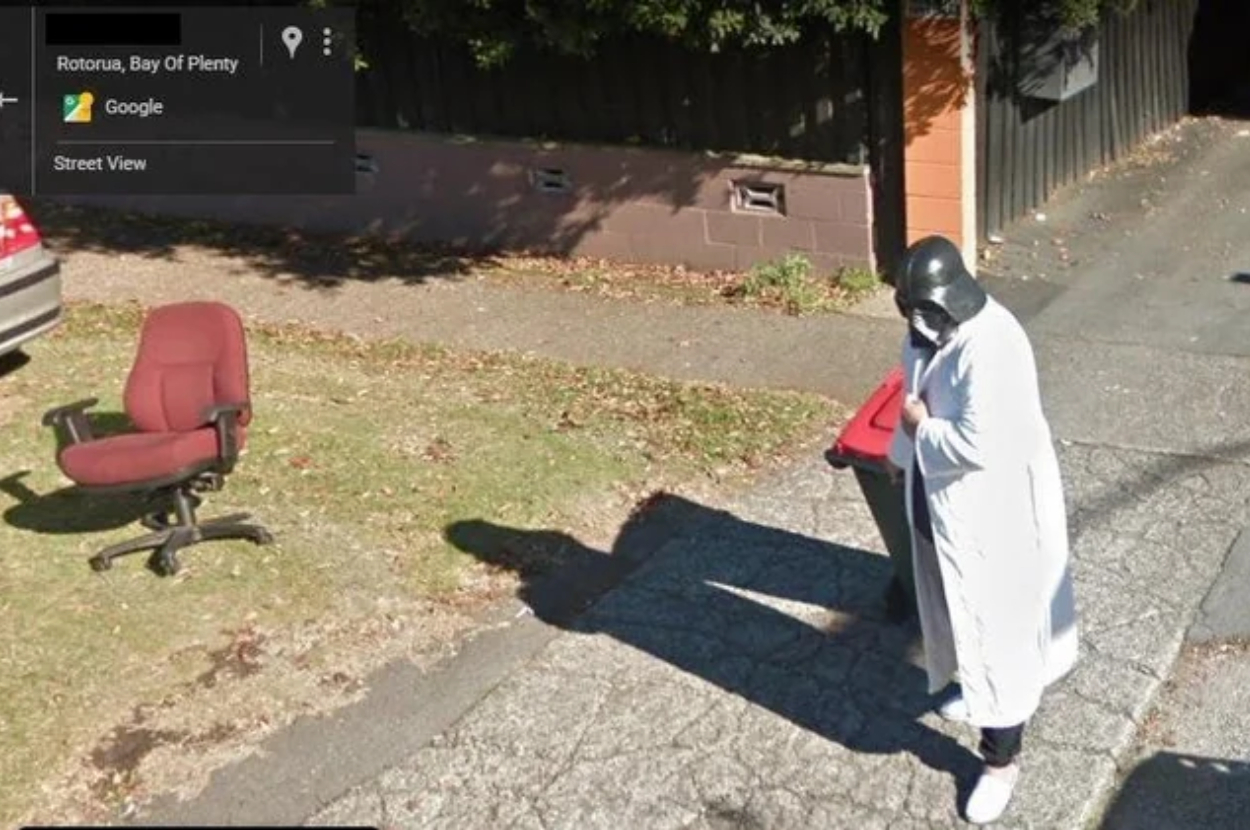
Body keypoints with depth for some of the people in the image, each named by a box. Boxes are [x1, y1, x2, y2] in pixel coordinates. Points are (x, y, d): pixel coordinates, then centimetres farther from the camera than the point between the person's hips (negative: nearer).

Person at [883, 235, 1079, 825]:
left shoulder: (990, 347, -31)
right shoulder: (932, 329, -3)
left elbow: (979, 445, -34)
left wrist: (921, 429, -19)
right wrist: (902, 453, 25)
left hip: (991, 513, -9)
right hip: (941, 501, 9)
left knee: (995, 628, 4)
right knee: (959, 611, 27)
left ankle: (1002, 758, 18)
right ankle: (979, 692, 52)